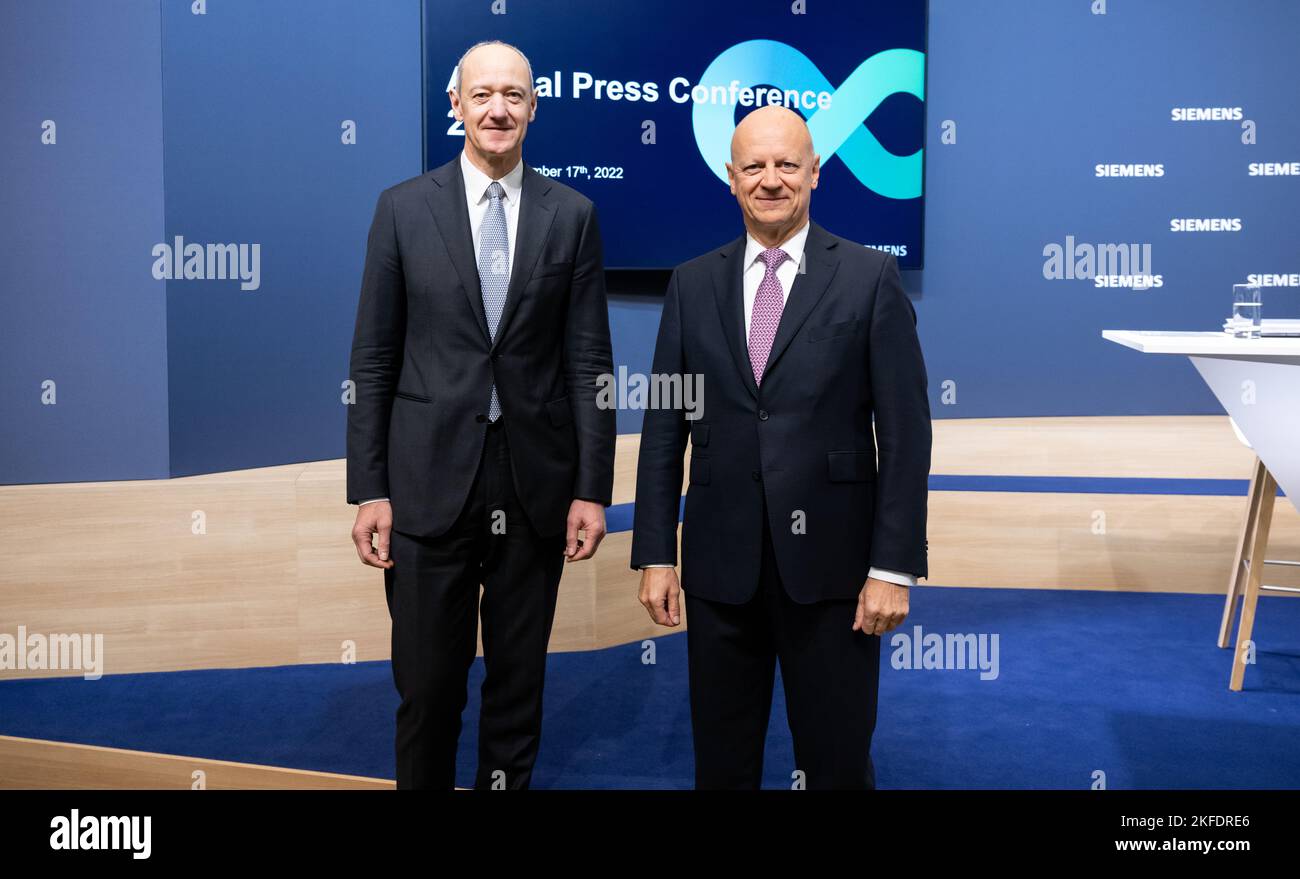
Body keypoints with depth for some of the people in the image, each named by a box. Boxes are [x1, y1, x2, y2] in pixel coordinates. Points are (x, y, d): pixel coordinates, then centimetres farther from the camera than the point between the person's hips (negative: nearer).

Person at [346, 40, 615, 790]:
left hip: (536, 482, 1)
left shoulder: (573, 214, 4)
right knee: (428, 686, 7)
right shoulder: (403, 207, 2)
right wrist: (368, 489, -3)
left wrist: (593, 488, -1)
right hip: (429, 481, -1)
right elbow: (374, 360, 2)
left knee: (520, 684, 13)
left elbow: (589, 361, 3)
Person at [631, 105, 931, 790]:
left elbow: (905, 431, -4)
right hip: (720, 565, 3)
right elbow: (664, 428, 6)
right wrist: (655, 554, 2)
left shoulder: (870, 277, -2)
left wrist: (894, 567, -9)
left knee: (837, 763, 9)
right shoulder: (692, 283, 6)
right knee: (721, 762, 15)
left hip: (830, 563, -2)